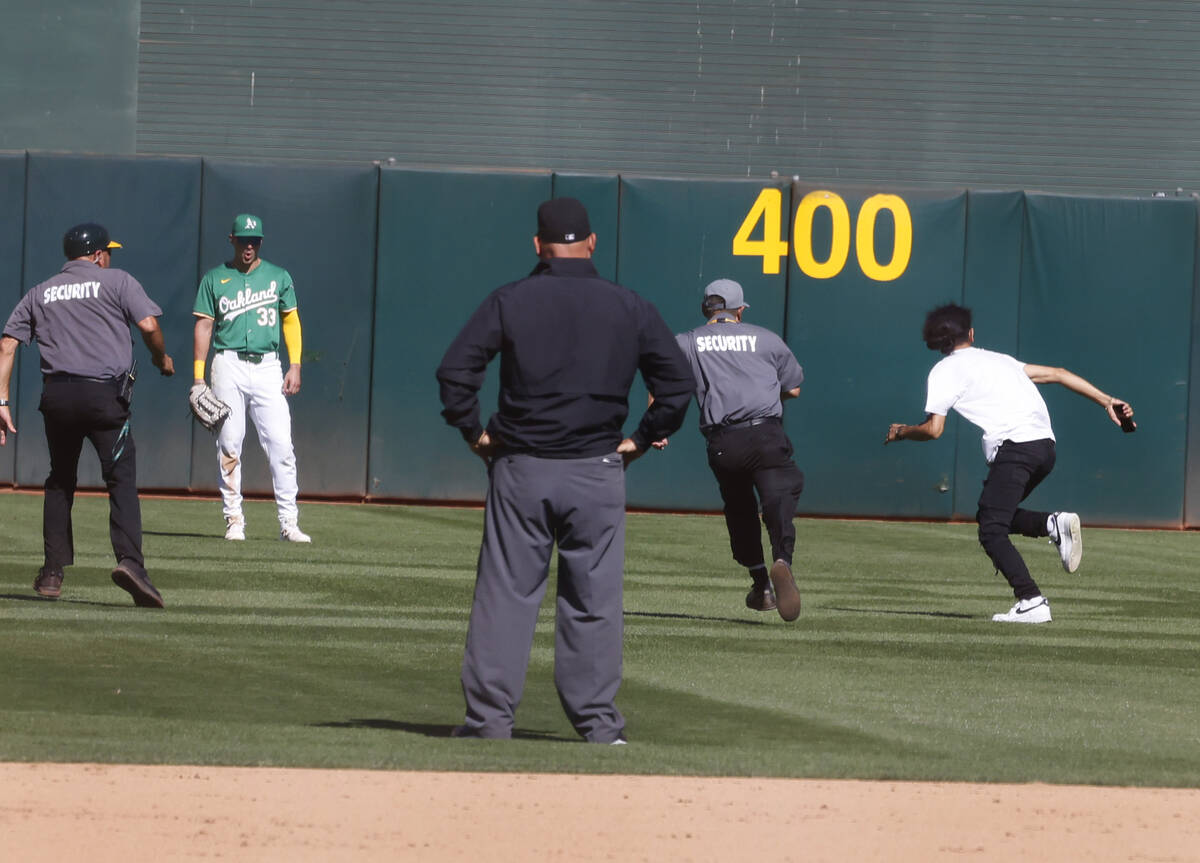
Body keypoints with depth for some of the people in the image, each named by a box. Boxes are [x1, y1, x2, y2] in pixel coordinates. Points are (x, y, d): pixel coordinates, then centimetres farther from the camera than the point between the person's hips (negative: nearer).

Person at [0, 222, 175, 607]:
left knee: (60, 479, 20)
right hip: (104, 394, -4)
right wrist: (161, 358, 15)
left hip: (56, 395, 4)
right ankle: (130, 560, -27)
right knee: (122, 478, -6)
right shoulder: (117, 281, 8)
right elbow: (148, 324, -5)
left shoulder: (40, 294, 19)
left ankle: (53, 571, 17)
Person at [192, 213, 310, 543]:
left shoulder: (278, 277, 12)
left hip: (268, 366, 0)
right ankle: (234, 520, 5)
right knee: (228, 445, -2)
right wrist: (198, 376, -1)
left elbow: (291, 320, 12)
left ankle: (289, 523, -8)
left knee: (280, 444, -8)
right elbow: (204, 325, 7)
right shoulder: (215, 278, 9)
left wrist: (295, 366, 1)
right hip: (228, 365, 0)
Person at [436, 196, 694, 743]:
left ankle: (489, 719, 2)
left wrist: (474, 432, 4)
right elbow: (678, 383, 2)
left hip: (521, 471, -1)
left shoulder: (510, 302, -2)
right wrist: (641, 441, 11)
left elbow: (454, 370, -7)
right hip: (598, 471, 1)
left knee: (504, 596, 3)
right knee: (593, 601, 5)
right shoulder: (629, 308, 3)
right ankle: (598, 724, 4)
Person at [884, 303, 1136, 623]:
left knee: (992, 531, -6)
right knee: (993, 517, 21)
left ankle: (1032, 602, -21)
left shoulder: (944, 371, 9)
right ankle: (1054, 523, -2)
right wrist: (1106, 401, 24)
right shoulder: (998, 359, 28)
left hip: (1014, 448, -7)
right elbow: (1056, 374, 24)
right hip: (1045, 445, 7)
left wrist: (902, 432, 23)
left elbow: (933, 429, 2)